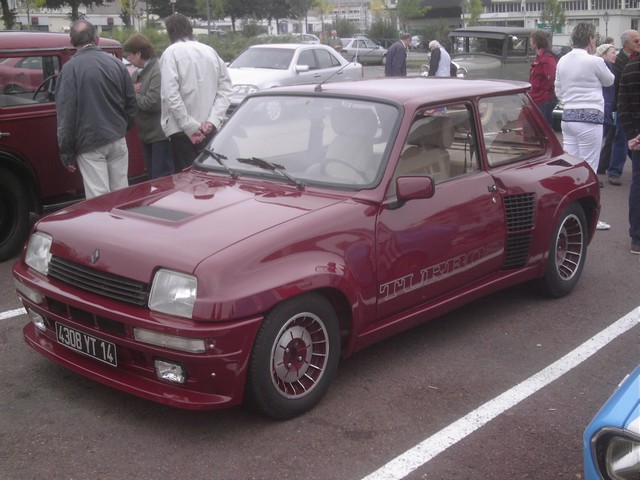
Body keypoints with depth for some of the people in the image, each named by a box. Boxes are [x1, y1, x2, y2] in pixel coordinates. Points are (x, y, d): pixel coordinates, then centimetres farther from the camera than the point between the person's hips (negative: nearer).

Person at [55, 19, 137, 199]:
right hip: (117, 140, 4)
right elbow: (132, 103, 9)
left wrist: (66, 152, -4)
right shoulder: (116, 63, 3)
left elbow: (65, 114, -9)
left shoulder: (70, 68, -8)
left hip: (89, 144, -4)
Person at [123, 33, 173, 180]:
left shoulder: (158, 71, -16)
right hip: (146, 134, 9)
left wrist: (133, 95, -8)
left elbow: (152, 103, -23)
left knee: (161, 179, -6)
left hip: (160, 135, -9)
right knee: (152, 177, 16)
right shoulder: (137, 73, 13)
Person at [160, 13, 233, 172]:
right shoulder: (210, 51, 10)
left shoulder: (172, 52, -6)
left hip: (183, 130, -5)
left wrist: (189, 126, -15)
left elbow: (171, 94, -17)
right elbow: (225, 88, 5)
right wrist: (213, 120, -3)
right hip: (209, 128, 5)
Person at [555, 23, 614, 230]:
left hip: (568, 116, 7)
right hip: (589, 118, -7)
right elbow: (609, 81, 7)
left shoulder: (562, 61, 8)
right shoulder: (594, 61, -12)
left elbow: (558, 91, 15)